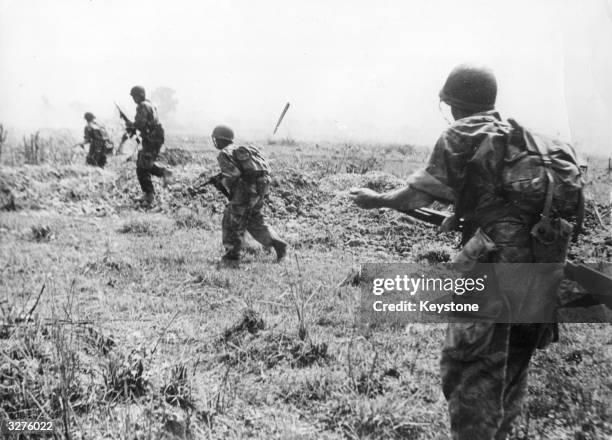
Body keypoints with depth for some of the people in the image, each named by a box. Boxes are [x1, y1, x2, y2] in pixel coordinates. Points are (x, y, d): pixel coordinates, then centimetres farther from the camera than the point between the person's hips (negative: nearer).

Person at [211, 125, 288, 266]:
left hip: (245, 191, -8)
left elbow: (234, 174, -18)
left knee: (232, 223, 7)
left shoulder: (223, 154, -3)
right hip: (261, 189, 8)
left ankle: (231, 257, 11)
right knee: (255, 221, 22)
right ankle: (277, 243, 10)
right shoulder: (241, 149, 22)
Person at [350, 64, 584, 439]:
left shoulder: (463, 135, -2)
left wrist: (377, 200, 11)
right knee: (514, 364, 20)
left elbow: (421, 194, -4)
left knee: (470, 369, -1)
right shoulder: (526, 137, 18)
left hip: (496, 260, -8)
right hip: (544, 264, 8)